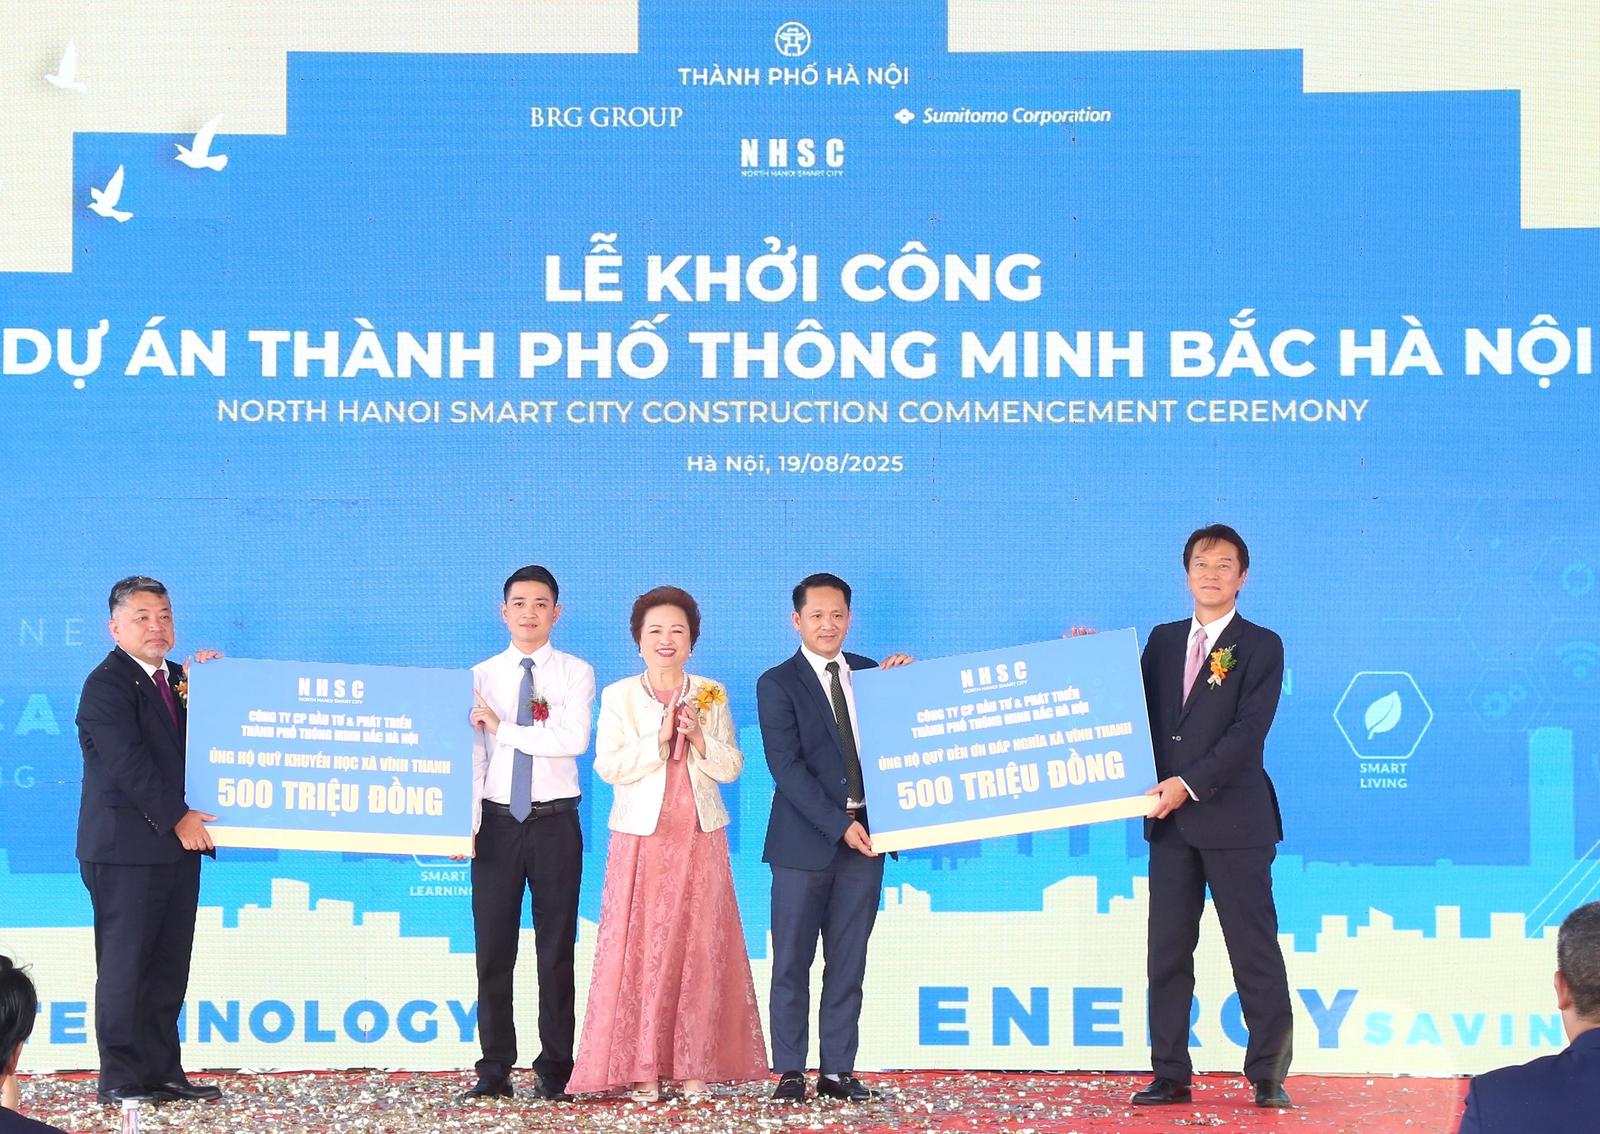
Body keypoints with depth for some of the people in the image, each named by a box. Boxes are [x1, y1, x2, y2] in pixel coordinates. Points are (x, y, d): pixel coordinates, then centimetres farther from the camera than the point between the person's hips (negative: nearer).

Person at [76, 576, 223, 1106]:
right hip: (127, 846, -7)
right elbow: (127, 762, -17)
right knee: (125, 965, -1)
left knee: (169, 966, 9)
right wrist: (177, 819, -18)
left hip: (178, 843, 7)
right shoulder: (107, 684, -8)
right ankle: (121, 1078, 4)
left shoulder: (177, 680, 16)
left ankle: (163, 1071, 15)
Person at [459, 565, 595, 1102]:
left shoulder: (575, 673, 3)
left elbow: (573, 740, -13)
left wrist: (504, 728, -12)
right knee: (493, 951, 4)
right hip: (497, 822, 1)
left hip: (555, 822, -1)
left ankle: (554, 1069, 11)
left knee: (556, 951, 4)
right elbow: (471, 755, -1)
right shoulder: (481, 676, 7)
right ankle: (494, 1069, 12)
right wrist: (466, 826, -11)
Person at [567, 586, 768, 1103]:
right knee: (640, 948, -4)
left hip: (700, 839, 2)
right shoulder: (618, 697, 4)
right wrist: (659, 737, -14)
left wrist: (698, 738, -12)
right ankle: (642, 1068, 2)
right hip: (642, 838, -1)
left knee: (699, 948, -1)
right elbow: (608, 766, -6)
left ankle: (694, 1065, 5)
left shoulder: (711, 696, 9)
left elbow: (731, 768, 4)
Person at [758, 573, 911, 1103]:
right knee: (792, 962, 2)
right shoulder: (777, 684, -2)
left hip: (864, 834, 4)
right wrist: (838, 823, -16)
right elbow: (786, 766, -10)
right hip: (805, 838, -4)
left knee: (848, 963, 7)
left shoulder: (871, 673, 12)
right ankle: (790, 1072, 9)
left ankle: (838, 1070, 14)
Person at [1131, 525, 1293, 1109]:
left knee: (1255, 952, 0)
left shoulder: (1260, 646, -1)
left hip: (1234, 818, -5)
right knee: (1167, 952, 6)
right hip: (1170, 820, 5)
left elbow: (1249, 729, -11)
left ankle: (1269, 1075, 7)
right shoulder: (1162, 640, 15)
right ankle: (1170, 1074, 12)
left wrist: (1191, 784, -19)